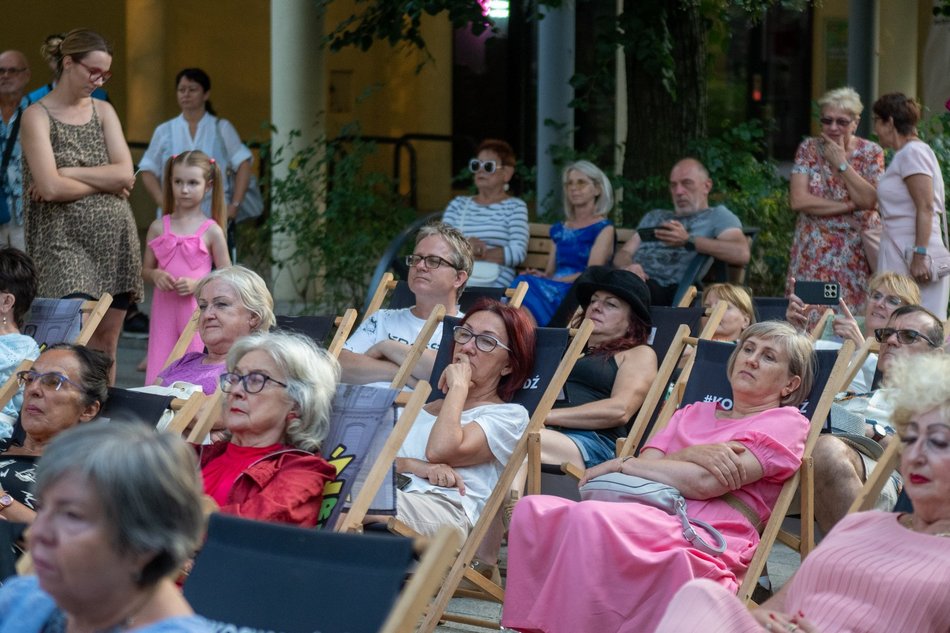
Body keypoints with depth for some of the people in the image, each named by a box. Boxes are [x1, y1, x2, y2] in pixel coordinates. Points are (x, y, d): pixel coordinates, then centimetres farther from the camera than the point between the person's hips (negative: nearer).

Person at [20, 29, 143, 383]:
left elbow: (125, 174, -1)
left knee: (106, 341, 5)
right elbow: (50, 188, -14)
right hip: (64, 239, -5)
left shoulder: (103, 111, 13)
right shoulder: (37, 116, -2)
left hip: (115, 236, 5)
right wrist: (105, 182, -3)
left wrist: (68, 172, -9)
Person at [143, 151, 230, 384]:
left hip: (197, 309, -2)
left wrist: (197, 284, -13)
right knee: (159, 373, 1)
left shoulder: (211, 231, -1)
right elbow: (145, 270, 14)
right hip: (164, 308, 3)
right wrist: (156, 275, -8)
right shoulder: (159, 227, 7)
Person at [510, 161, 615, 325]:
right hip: (554, 290, 5)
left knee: (525, 284, -33)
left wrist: (552, 280, -17)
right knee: (524, 283, -32)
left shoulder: (604, 229, 7)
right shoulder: (559, 230, 27)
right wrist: (542, 276, -5)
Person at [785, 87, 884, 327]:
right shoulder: (809, 149, 3)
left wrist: (841, 163, -13)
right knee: (811, 316, -6)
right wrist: (849, 206, -10)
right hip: (815, 251, 0)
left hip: (857, 251, 0)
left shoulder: (871, 152, 2)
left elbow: (869, 200, -13)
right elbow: (798, 200, -9)